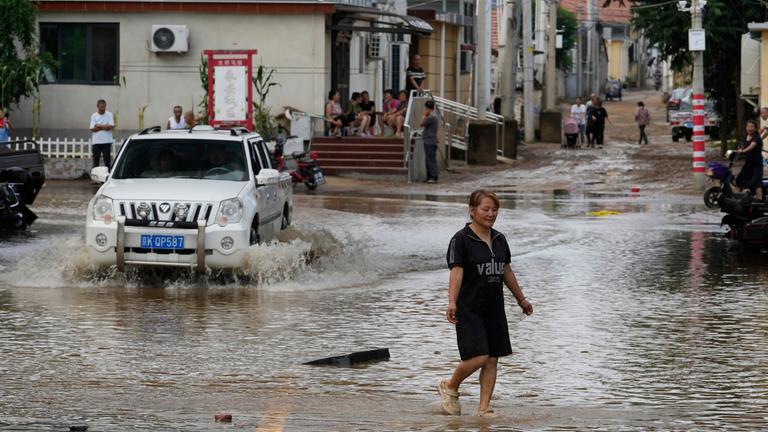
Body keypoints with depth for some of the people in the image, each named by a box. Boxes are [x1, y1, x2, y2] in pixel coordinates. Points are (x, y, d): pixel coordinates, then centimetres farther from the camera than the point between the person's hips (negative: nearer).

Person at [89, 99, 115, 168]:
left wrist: (99, 126, -10)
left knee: (107, 159, -2)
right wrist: (104, 127, -10)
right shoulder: (94, 116, 6)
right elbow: (92, 129, -4)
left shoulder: (109, 115, 3)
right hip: (96, 141, 1)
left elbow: (111, 126, -10)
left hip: (106, 141, -1)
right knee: (95, 160, 5)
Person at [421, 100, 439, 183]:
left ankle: (433, 177, -12)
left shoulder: (431, 117, -16)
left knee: (431, 160, -10)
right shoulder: (433, 117, 16)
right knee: (429, 160, 14)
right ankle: (429, 177, 18)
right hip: (429, 142, 10)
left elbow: (421, 124, -12)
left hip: (430, 142, -10)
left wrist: (424, 115, -5)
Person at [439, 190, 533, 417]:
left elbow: (506, 271, 21)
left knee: (492, 359, 3)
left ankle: (484, 408, 9)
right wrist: (452, 303, -31)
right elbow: (457, 272, -19)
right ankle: (449, 387, 11)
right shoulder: (461, 240, -10)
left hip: (494, 308, 7)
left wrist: (521, 299, 27)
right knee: (478, 356, -15)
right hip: (470, 309, -7)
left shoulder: (499, 239, 11)